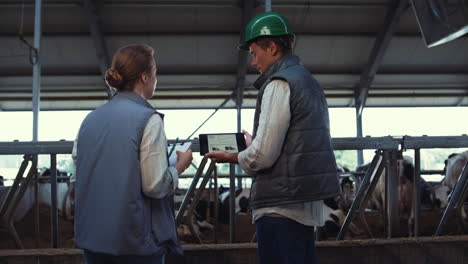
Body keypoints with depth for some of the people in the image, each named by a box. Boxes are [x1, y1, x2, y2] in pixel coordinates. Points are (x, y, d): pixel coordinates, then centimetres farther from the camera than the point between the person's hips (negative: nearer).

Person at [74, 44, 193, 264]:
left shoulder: (90, 119, 5)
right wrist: (180, 166, 2)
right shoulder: (148, 119, -12)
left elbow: (78, 168, 12)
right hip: (136, 241, -6)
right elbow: (155, 186, -16)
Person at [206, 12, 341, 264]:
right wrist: (252, 145, 20)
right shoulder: (310, 82, 17)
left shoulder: (279, 83, -12)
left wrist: (231, 157, 1)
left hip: (282, 206, -9)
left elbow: (262, 156, -17)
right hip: (308, 204, 10)